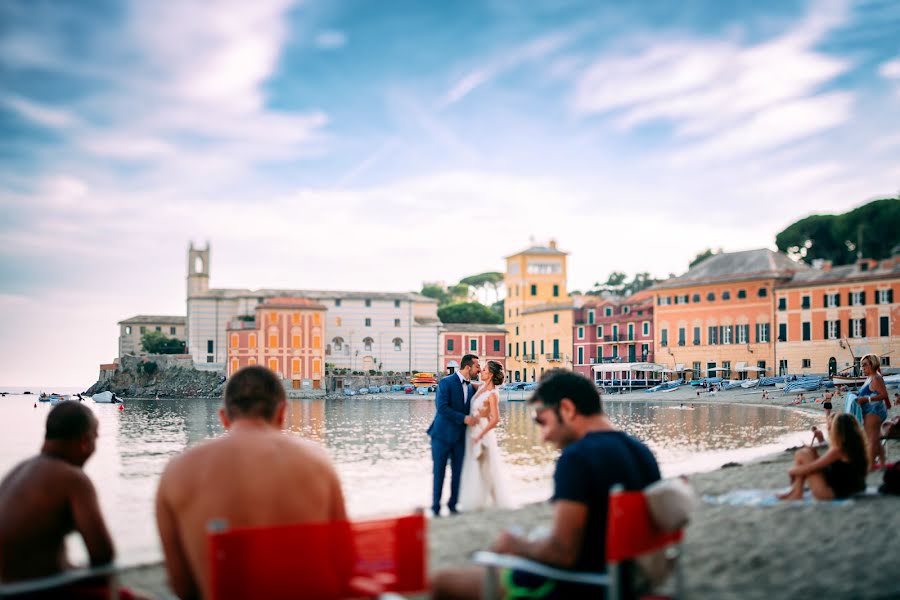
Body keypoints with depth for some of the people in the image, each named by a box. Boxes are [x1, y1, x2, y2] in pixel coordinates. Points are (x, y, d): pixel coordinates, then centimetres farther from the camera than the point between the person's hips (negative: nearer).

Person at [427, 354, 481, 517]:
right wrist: (464, 418, -20)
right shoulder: (446, 382, -10)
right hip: (443, 435, -6)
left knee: (458, 472, 6)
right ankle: (435, 508, 9)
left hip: (460, 436, 6)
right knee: (439, 472, 1)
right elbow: (442, 408, -20)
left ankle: (453, 505, 17)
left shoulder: (471, 387, 10)